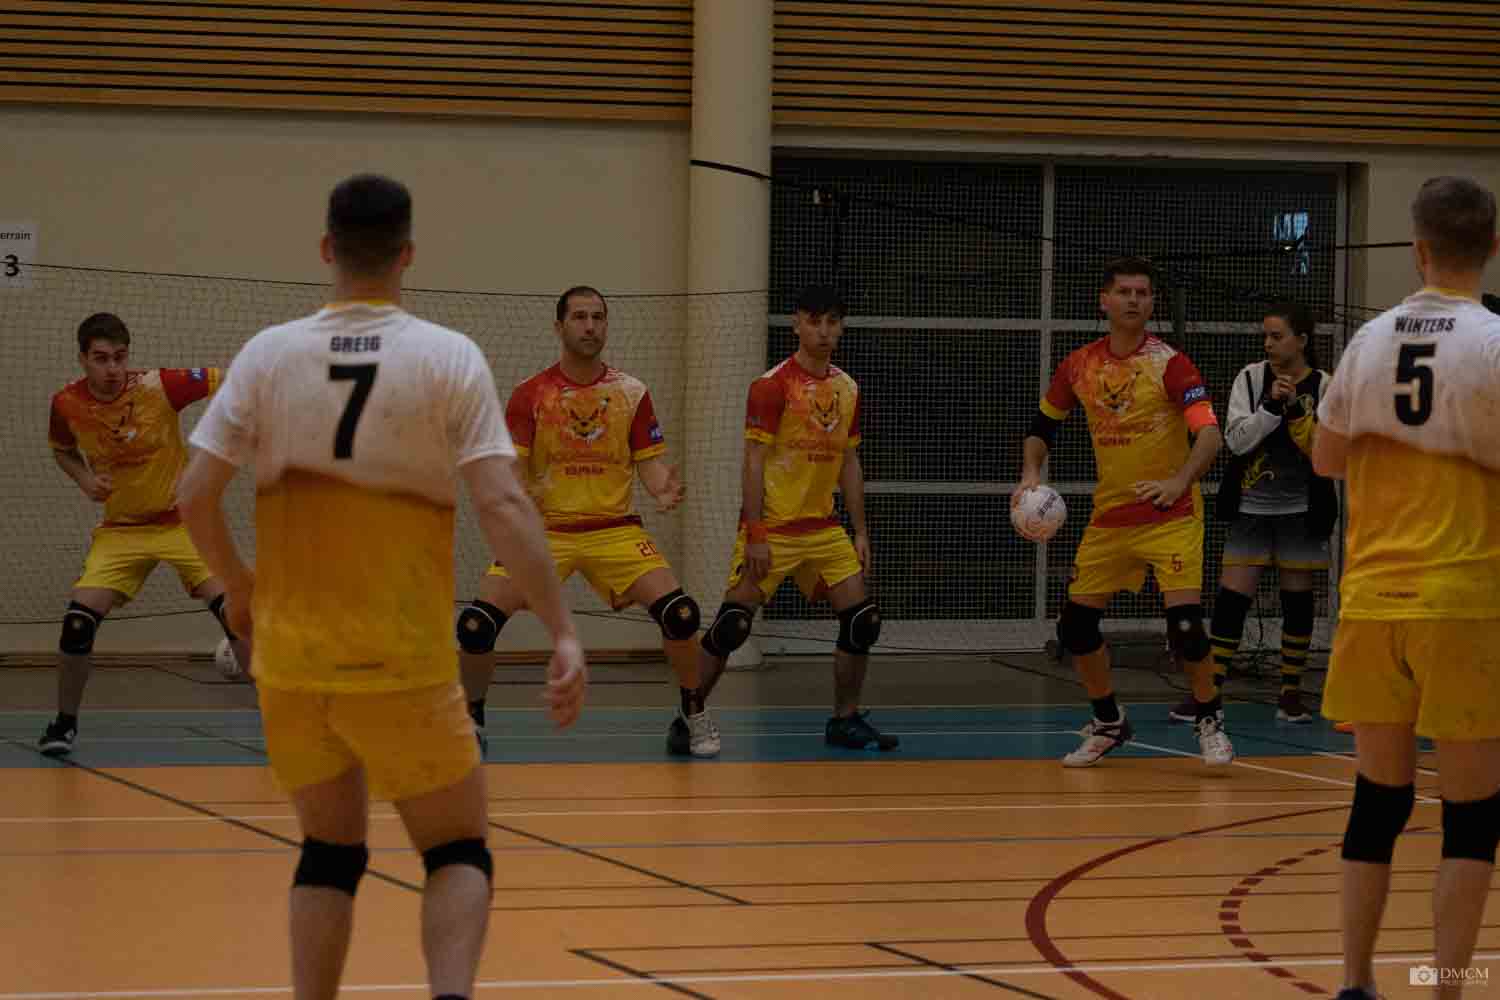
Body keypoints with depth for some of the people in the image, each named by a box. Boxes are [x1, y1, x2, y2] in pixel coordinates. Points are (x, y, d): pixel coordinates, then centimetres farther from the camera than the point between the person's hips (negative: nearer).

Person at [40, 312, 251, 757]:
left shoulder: (159, 386, -20)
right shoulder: (67, 403, -10)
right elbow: (62, 450, 11)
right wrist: (84, 478, -9)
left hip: (184, 519, -2)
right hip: (120, 528, 2)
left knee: (232, 609, -14)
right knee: (78, 620, -11)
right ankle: (64, 721, 11)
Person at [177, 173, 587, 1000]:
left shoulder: (269, 353, 0)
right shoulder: (450, 358, -6)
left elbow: (195, 497, -1)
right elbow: (501, 505, -14)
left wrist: (238, 585, 17)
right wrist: (563, 634, -13)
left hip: (290, 653, 3)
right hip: (402, 660, -3)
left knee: (330, 847, 18)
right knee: (457, 851, 8)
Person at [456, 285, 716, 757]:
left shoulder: (631, 393, 2)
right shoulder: (530, 394, -2)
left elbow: (650, 462, 2)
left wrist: (664, 489, -21)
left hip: (615, 528, 1)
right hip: (543, 528, 0)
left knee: (680, 612, -19)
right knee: (477, 622, -17)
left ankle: (693, 716, 5)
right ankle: (470, 722, 6)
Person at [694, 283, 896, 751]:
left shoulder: (847, 388, 9)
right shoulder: (772, 386, -11)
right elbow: (753, 463, -13)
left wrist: (860, 532, 12)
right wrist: (754, 535, -18)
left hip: (822, 528, 6)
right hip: (772, 528, -6)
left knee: (863, 619, -1)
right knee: (731, 625, -8)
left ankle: (845, 721, 12)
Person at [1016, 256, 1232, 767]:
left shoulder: (1169, 363, -13)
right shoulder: (1079, 366, 1)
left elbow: (1209, 432, -24)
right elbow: (1042, 427, 15)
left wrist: (1180, 481, -39)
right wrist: (1031, 473, -3)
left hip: (1171, 514, -5)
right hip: (1108, 514, 5)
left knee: (1185, 622, -16)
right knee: (1075, 623, 4)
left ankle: (1209, 722, 7)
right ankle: (1108, 724, 24)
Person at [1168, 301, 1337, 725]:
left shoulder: (1324, 387, -5)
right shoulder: (1251, 378, -2)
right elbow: (1237, 439, -10)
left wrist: (1295, 408, -22)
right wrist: (1272, 406, -22)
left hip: (1300, 511, -1)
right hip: (1251, 507, 1)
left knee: (1298, 599, 5)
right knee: (1231, 598, -4)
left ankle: (1291, 692, 17)